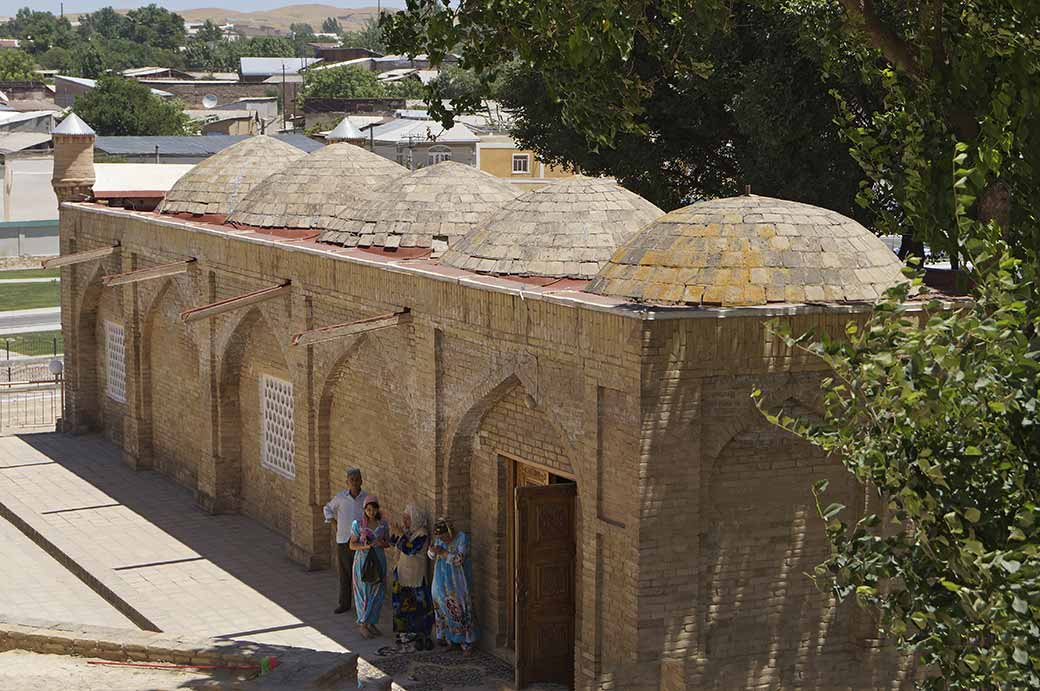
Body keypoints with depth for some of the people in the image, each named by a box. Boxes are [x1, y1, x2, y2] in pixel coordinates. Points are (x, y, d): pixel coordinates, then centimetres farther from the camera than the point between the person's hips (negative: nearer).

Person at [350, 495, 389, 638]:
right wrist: (365, 546, -23)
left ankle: (371, 623, 17)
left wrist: (381, 543, -13)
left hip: (379, 561, 3)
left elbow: (387, 543, 10)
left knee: (377, 593, 3)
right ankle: (363, 625, 8)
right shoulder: (358, 524, -7)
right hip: (363, 561, -3)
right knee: (364, 593, -1)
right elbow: (352, 545, -5)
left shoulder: (383, 524, 3)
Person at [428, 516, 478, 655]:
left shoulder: (462, 538, -14)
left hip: (457, 583, -5)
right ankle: (450, 639, 23)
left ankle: (467, 643, 1)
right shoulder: (439, 538, 2)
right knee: (445, 611, 10)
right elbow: (432, 556, 10)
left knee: (461, 611, -4)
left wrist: (443, 552, -25)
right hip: (442, 582, 5)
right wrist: (432, 551, -12)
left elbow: (459, 559, -21)